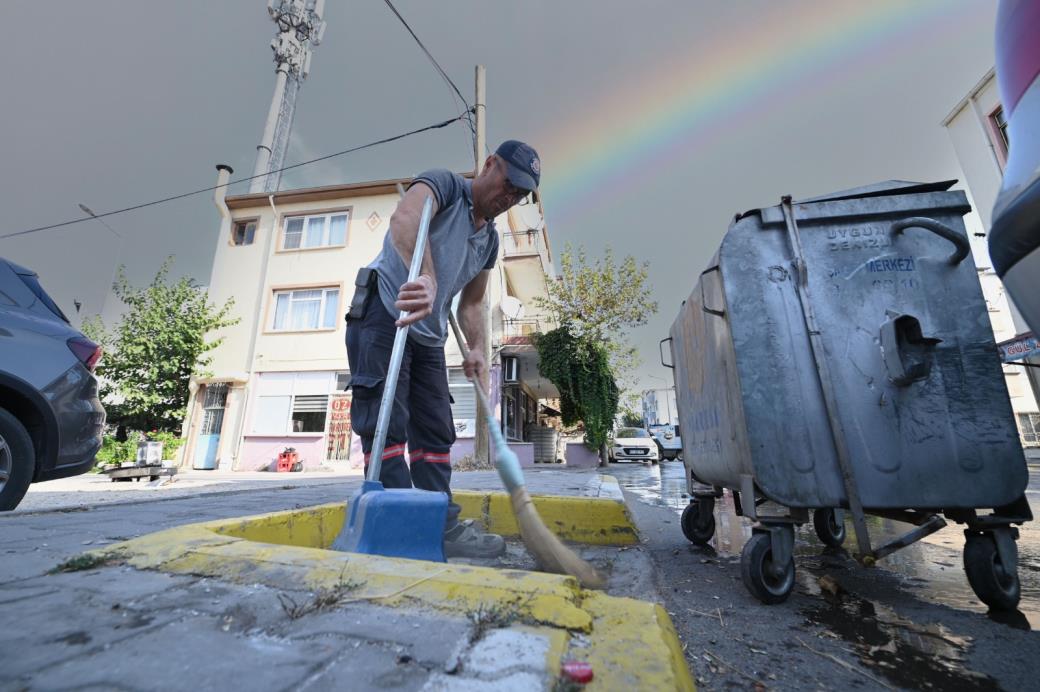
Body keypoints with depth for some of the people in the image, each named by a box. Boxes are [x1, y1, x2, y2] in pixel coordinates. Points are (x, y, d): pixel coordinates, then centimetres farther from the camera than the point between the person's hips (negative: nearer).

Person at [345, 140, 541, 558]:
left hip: (429, 334, 8)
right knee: (387, 422, -12)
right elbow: (405, 218, -28)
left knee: (436, 430, 4)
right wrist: (426, 278, -46)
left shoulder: (489, 240, 16)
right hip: (384, 313, -7)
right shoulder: (443, 184, -3)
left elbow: (471, 304, 17)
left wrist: (477, 349, 1)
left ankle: (440, 527, 12)